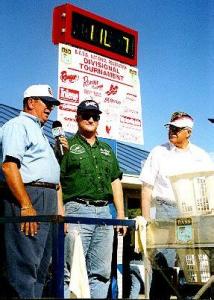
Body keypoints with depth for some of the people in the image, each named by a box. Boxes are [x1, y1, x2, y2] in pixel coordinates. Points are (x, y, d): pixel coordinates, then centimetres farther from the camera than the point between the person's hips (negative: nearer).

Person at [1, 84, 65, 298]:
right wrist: (26, 206, -22)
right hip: (27, 199, -10)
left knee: (40, 268, 10)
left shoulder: (39, 133, 28)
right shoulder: (18, 125, -2)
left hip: (47, 202, 10)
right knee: (25, 267, -12)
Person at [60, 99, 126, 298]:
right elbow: (57, 183, -3)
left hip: (105, 212, 6)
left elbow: (116, 181, 22)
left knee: (101, 272, 7)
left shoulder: (106, 149, 23)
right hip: (77, 210, -6)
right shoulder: (67, 146, 5)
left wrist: (121, 213, 13)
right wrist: (61, 215, -14)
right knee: (71, 271, -10)